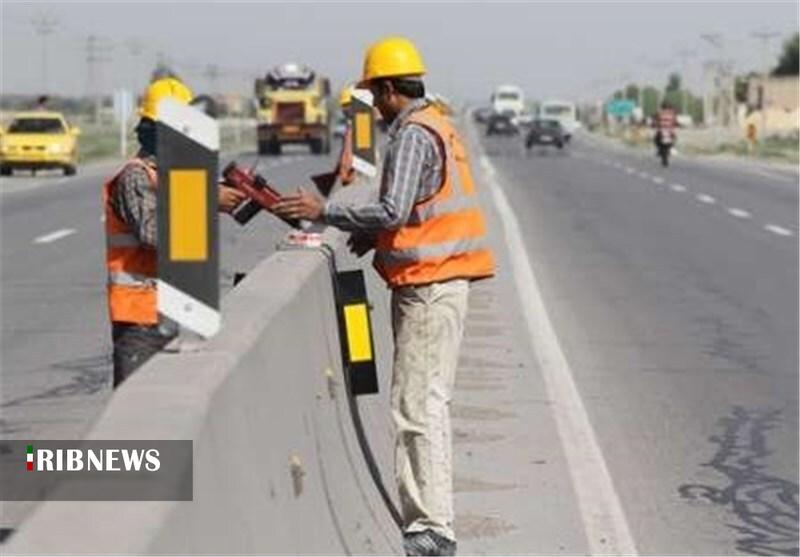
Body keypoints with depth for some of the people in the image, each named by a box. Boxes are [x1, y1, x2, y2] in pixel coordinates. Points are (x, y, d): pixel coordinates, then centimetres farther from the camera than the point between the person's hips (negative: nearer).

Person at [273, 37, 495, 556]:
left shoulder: (412, 134, -14)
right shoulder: (437, 125, 17)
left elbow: (393, 210, -23)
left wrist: (324, 210, -16)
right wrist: (375, 236, 13)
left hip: (429, 286, -10)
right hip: (442, 281, 10)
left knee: (417, 407, -10)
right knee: (428, 403, 14)